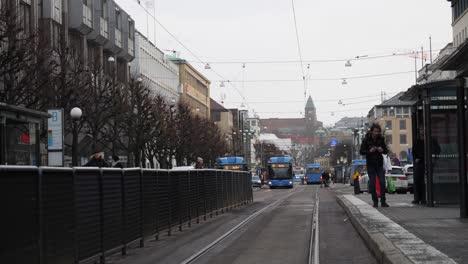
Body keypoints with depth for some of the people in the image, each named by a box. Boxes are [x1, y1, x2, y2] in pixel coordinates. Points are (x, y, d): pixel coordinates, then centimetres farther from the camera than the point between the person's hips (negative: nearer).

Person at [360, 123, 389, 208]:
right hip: (370, 165, -2)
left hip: (379, 164, 2)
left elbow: (386, 151, 8)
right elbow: (361, 151, -5)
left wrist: (382, 150, -14)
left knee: (382, 182, -6)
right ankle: (375, 201, 8)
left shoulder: (381, 139, 3)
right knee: (372, 183, 0)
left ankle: (383, 201, -3)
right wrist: (369, 151, -21)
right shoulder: (366, 139, -4)